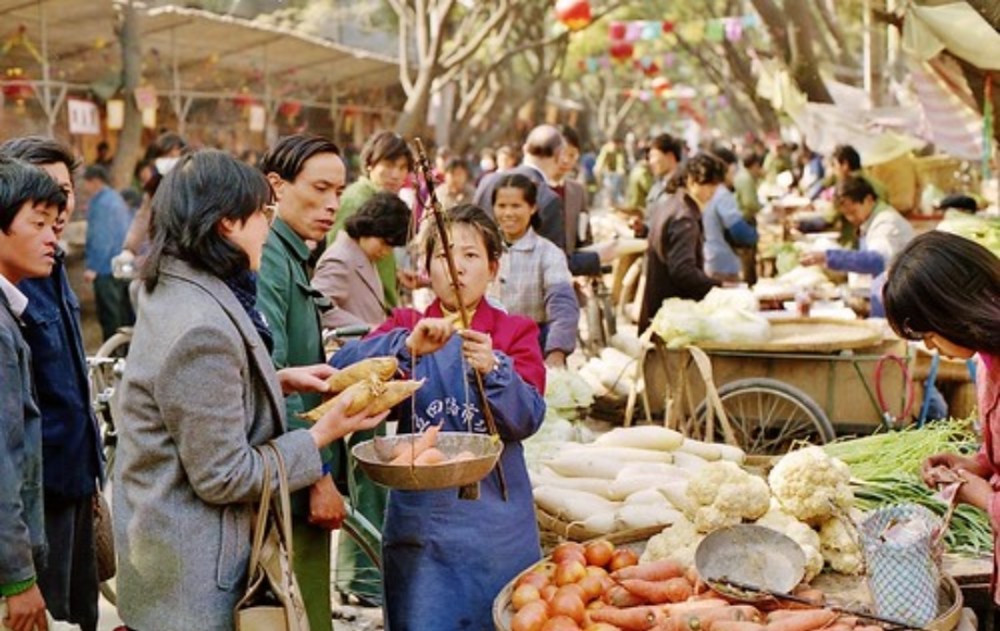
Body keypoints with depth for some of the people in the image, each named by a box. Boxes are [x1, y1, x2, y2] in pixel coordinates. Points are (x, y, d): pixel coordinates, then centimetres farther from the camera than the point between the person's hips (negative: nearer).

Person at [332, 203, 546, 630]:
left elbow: (528, 418, -12)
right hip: (420, 522, 0)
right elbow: (340, 369, -13)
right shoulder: (407, 326, 5)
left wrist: (492, 370, -30)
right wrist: (408, 347, -29)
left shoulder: (516, 332, 2)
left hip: (495, 524, 0)